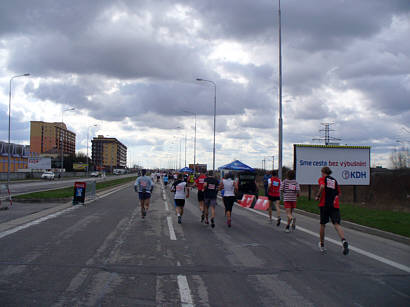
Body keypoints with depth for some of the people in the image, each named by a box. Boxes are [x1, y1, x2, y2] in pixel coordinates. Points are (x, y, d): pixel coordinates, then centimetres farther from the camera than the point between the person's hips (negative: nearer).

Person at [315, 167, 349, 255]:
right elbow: (339, 194, 18)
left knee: (322, 224, 12)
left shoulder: (322, 179, 5)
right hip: (335, 205, 3)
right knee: (337, 224, -9)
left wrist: (318, 196, -5)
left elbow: (322, 187, -17)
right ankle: (344, 241, -36)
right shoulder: (335, 180, 19)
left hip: (324, 204, -2)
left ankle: (322, 245, 24)